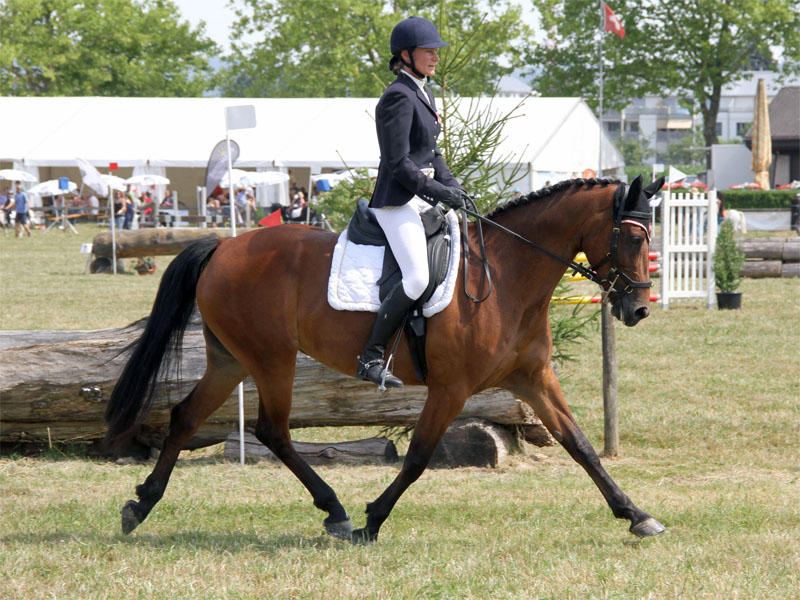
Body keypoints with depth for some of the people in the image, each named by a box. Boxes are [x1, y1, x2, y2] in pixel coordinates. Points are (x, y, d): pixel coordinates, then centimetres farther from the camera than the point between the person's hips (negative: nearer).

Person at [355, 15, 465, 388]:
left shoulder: (423, 93, 16)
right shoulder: (399, 97, -15)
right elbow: (398, 164, -19)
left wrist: (453, 186, 8)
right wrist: (439, 192, -17)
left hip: (422, 201, 10)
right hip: (397, 202, -10)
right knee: (417, 278, -22)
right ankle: (370, 358, -15)